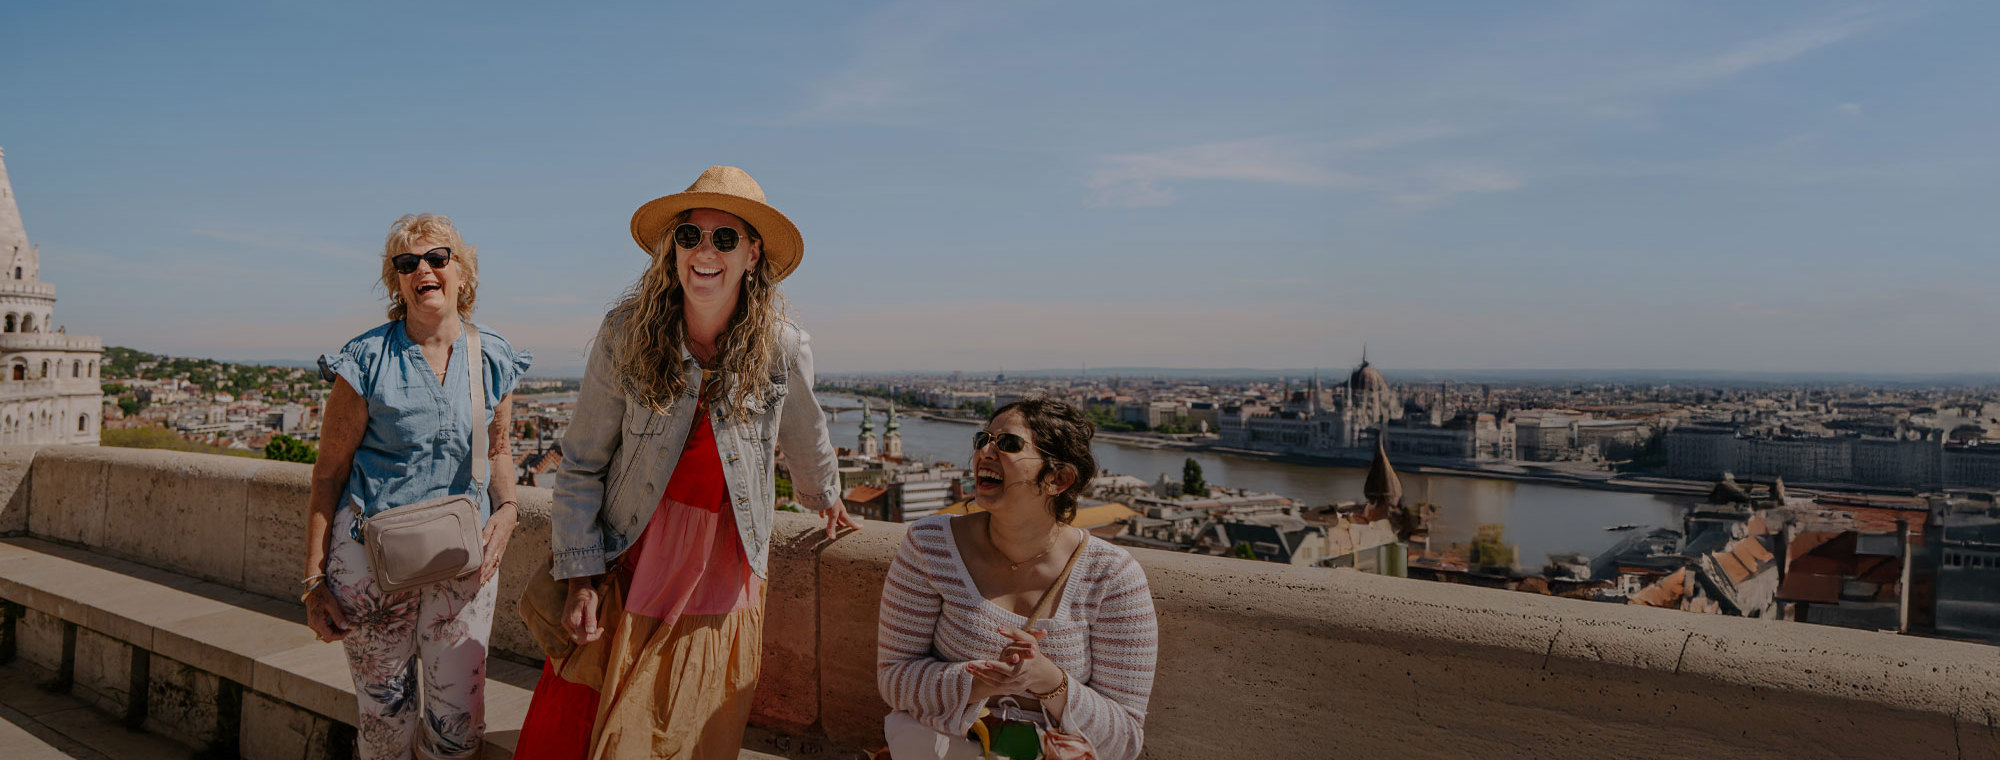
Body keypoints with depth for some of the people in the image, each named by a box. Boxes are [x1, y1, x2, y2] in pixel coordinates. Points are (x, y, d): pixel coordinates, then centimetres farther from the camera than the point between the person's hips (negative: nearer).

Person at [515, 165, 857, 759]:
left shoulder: (783, 350, -10)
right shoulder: (626, 336, -10)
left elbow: (804, 438, 12)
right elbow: (582, 465, -3)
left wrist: (824, 499, 29)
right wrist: (580, 576, -6)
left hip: (721, 583, 0)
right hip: (626, 570, 0)